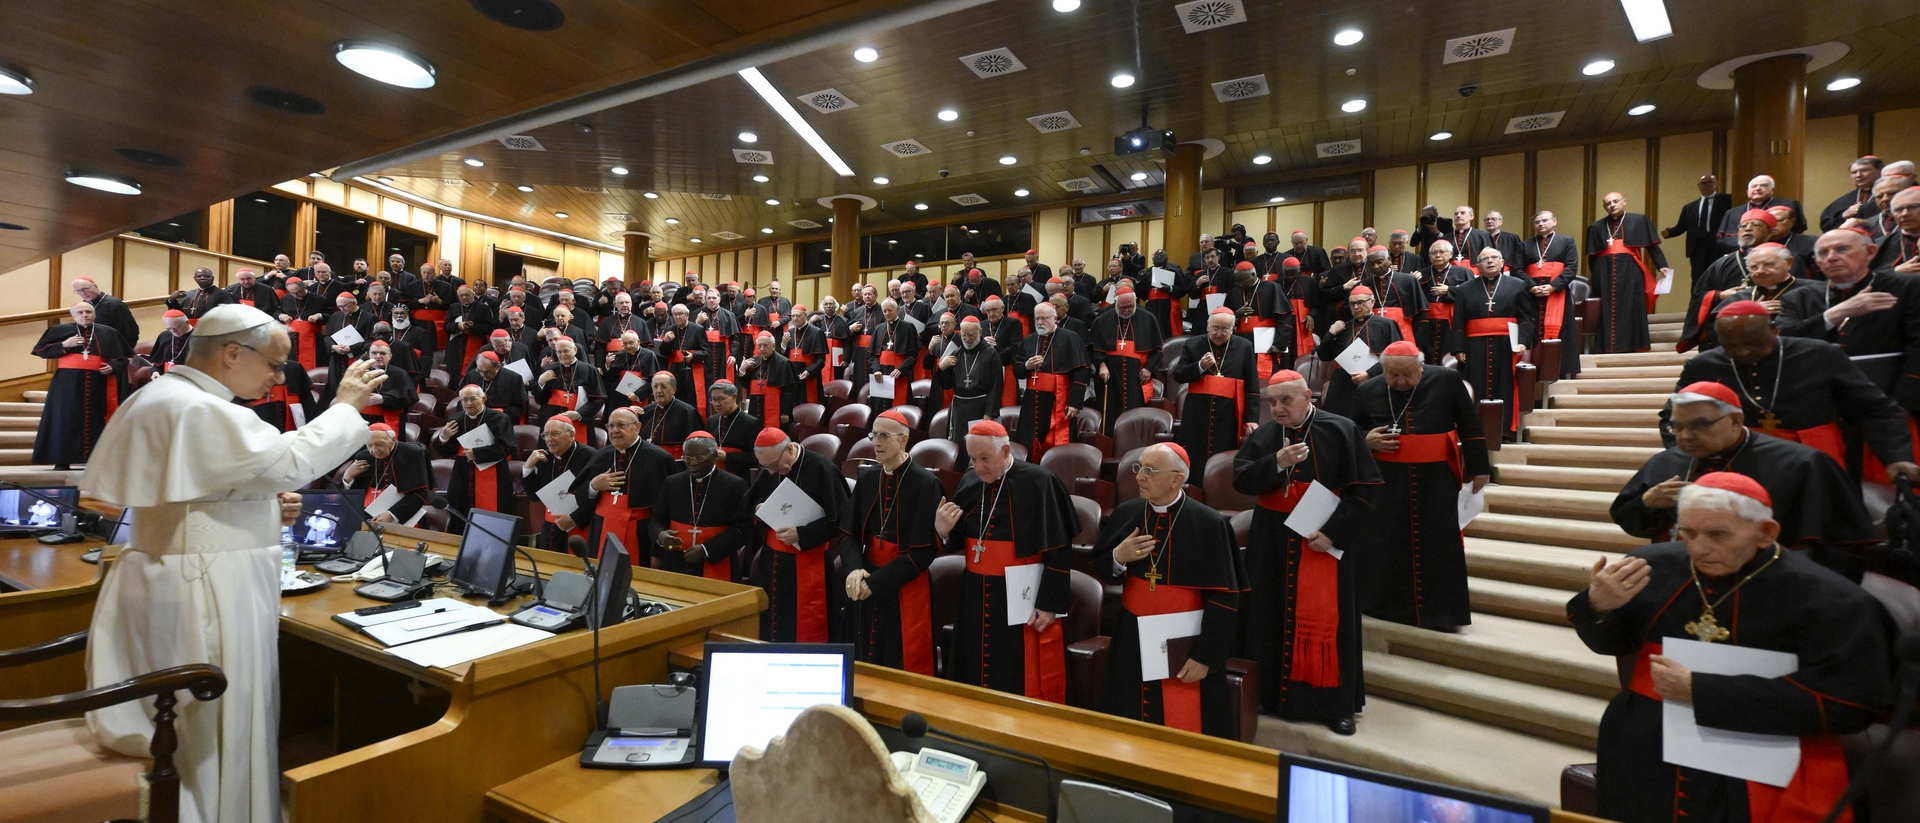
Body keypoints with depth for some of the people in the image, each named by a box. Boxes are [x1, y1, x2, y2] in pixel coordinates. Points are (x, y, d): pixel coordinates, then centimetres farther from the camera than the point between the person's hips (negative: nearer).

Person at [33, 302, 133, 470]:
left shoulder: (107, 333, 11)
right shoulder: (61, 330, 8)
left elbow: (121, 359, 12)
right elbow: (40, 350, 5)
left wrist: (112, 367, -8)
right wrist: (64, 345, -10)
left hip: (97, 384, 0)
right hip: (68, 382, 0)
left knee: (94, 420, 0)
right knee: (66, 420, -2)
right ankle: (62, 460, 1)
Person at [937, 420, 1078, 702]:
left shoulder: (1039, 483, -13)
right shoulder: (970, 482, 3)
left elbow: (1059, 550, -11)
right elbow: (960, 543, 10)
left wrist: (1049, 604, -12)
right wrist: (943, 531, -11)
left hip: (1023, 598, -5)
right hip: (977, 598, 5)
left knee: (1025, 684, 5)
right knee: (977, 678, 16)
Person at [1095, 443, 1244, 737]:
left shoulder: (1209, 524, -15)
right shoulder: (1125, 513, -2)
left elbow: (1224, 599, -12)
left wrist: (1205, 656, -13)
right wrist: (1118, 557, -15)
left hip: (1185, 644, -4)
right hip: (1132, 641, 4)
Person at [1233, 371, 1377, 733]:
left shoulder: (1341, 431, -7)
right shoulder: (1262, 436, 3)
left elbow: (1365, 489, -9)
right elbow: (1240, 480, -5)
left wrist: (1333, 532, -17)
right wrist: (1277, 463, -21)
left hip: (1325, 541, -3)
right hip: (1272, 543, 3)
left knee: (1326, 620, 2)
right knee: (1273, 618, 9)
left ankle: (1335, 704, 18)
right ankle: (1274, 694, 24)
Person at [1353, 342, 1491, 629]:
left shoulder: (1447, 380, -4)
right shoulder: (1367, 391, -1)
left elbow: (1470, 426, 3)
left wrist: (1478, 467, 3)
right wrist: (1367, 440, -11)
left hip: (1437, 478, -1)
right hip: (1388, 480, 1)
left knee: (1440, 544, 3)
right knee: (1384, 544, 6)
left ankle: (1440, 611, 15)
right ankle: (1383, 604, 21)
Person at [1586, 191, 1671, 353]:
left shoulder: (1639, 221, 12)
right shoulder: (1597, 227, 16)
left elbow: (1652, 246, 4)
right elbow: (1592, 256, 12)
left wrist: (1661, 266, -8)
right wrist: (1594, 277, 3)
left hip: (1630, 272, -1)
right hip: (1605, 274, 1)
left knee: (1630, 309, -4)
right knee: (1606, 311, -1)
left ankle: (1630, 345, -2)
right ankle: (1606, 347, 1)